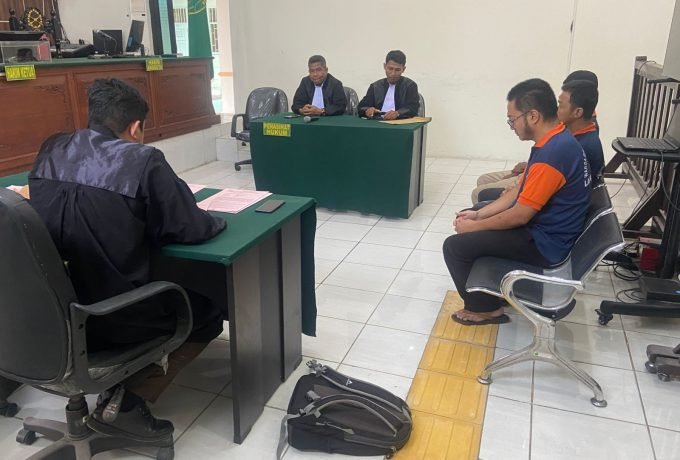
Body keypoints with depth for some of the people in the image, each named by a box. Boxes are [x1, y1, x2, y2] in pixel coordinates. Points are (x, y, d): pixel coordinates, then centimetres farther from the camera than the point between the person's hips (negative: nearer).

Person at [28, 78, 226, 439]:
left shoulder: (51, 151, 1)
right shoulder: (142, 160, -17)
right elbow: (190, 228, -13)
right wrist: (218, 221, 9)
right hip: (113, 318, -6)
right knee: (208, 311, 18)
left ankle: (120, 390, 16)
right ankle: (125, 401, 10)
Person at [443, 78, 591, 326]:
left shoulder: (553, 153, -29)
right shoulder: (557, 141, 4)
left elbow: (520, 216, -25)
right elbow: (520, 193, 10)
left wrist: (475, 226, -11)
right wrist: (478, 214, 4)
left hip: (544, 242, -10)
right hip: (543, 227, 10)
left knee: (455, 246, -11)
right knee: (466, 218, 17)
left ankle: (486, 307, 8)